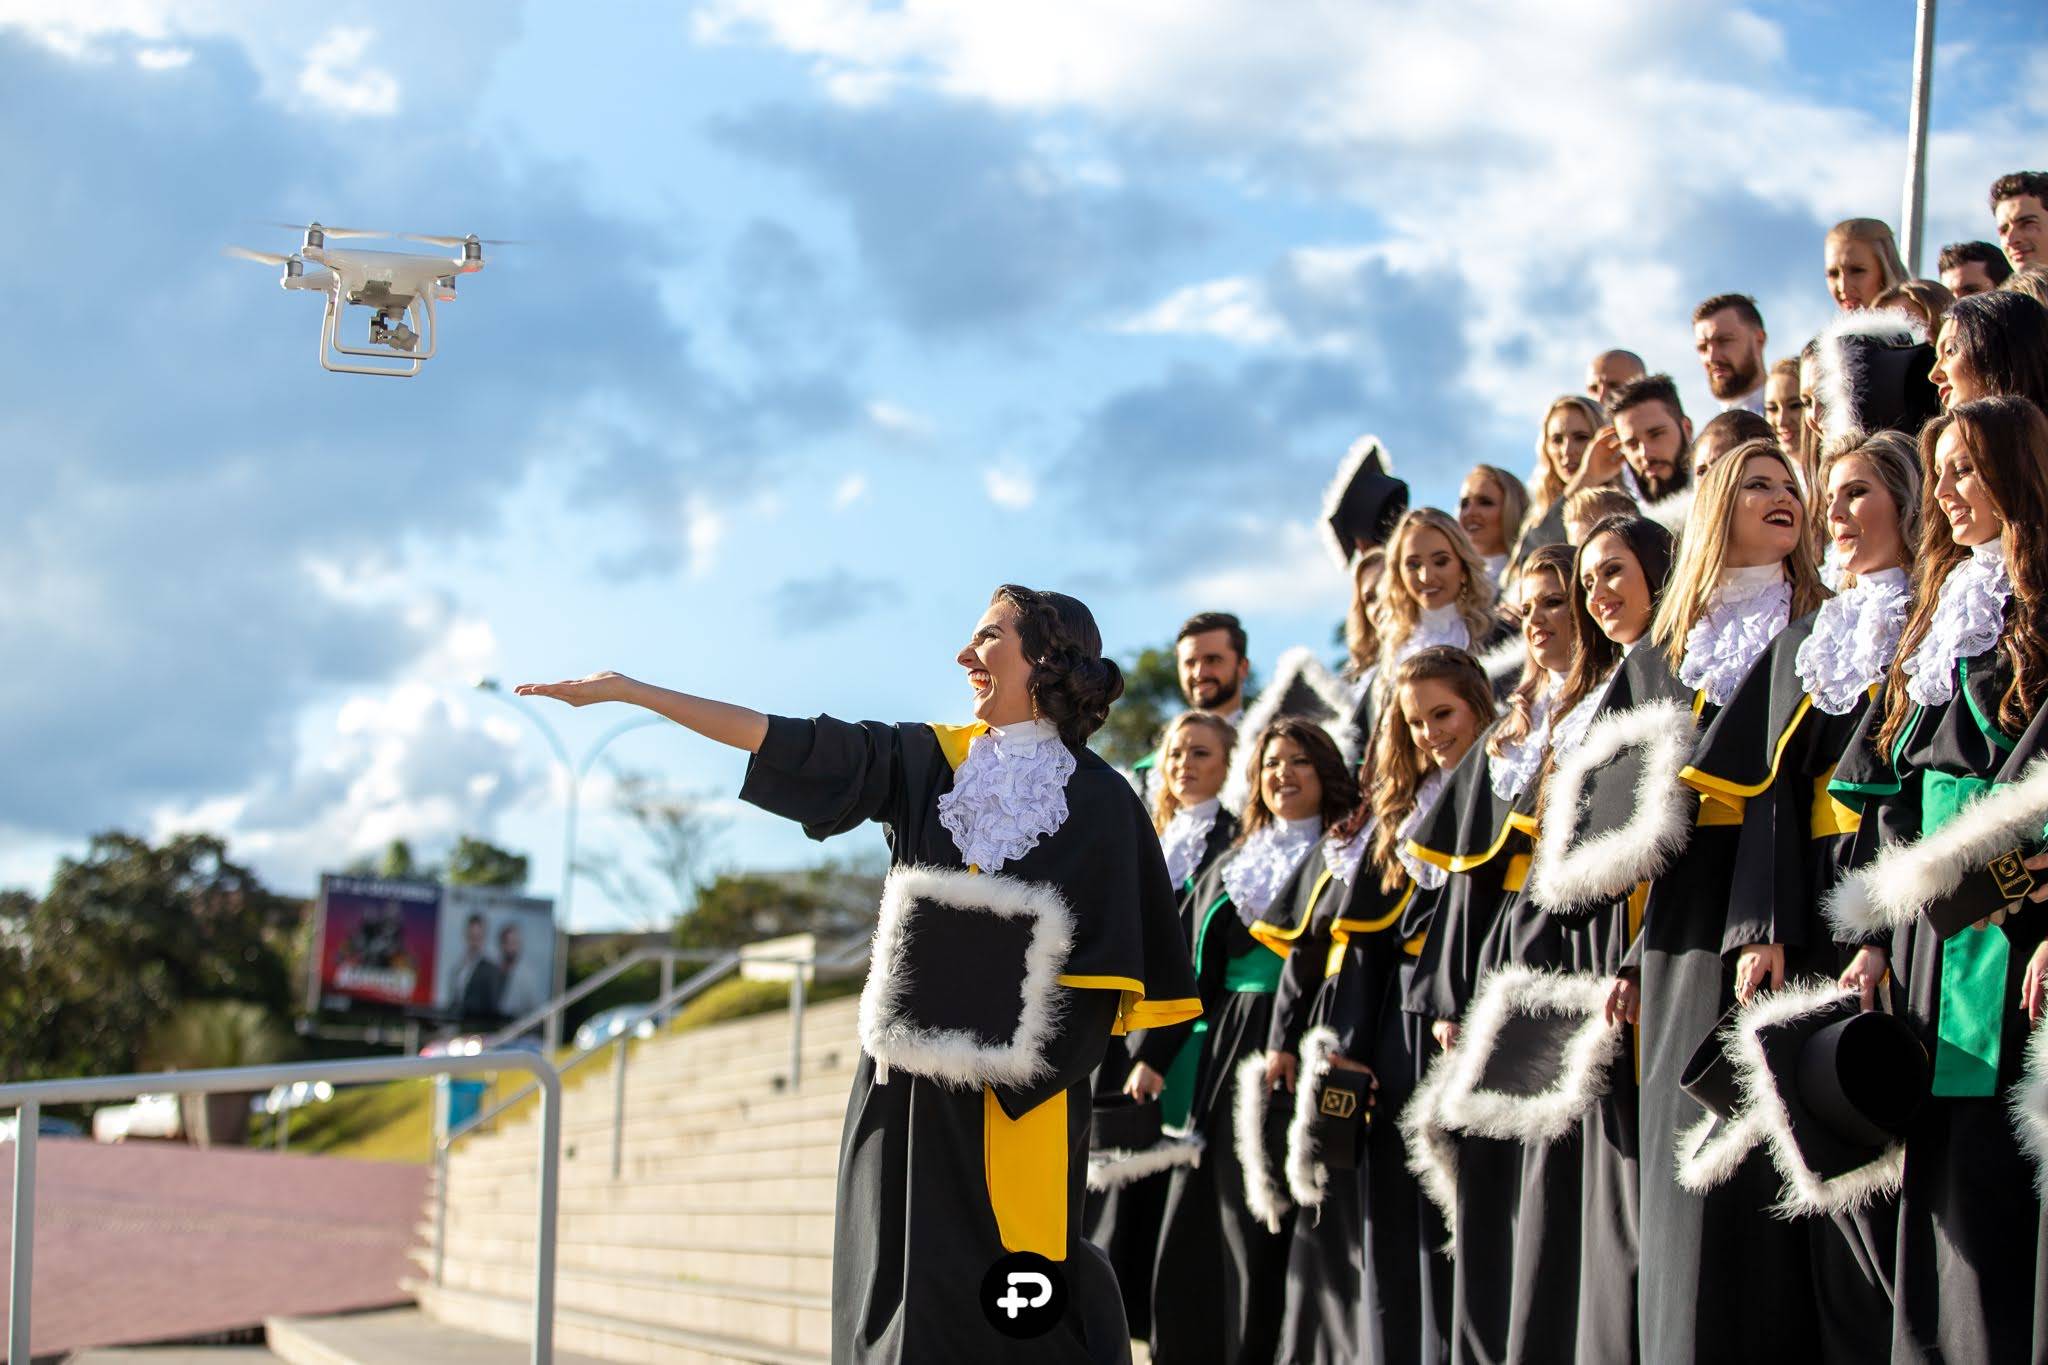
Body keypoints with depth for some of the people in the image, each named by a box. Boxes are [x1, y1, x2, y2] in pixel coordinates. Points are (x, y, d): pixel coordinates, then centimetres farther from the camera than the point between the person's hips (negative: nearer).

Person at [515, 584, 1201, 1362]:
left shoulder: (1099, 800, -1)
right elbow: (786, 742, 5)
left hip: (1025, 1092, -4)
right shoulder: (928, 761, 8)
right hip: (913, 1078, 4)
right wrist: (626, 690, 0)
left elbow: (1113, 967, -3)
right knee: (905, 1285, 2)